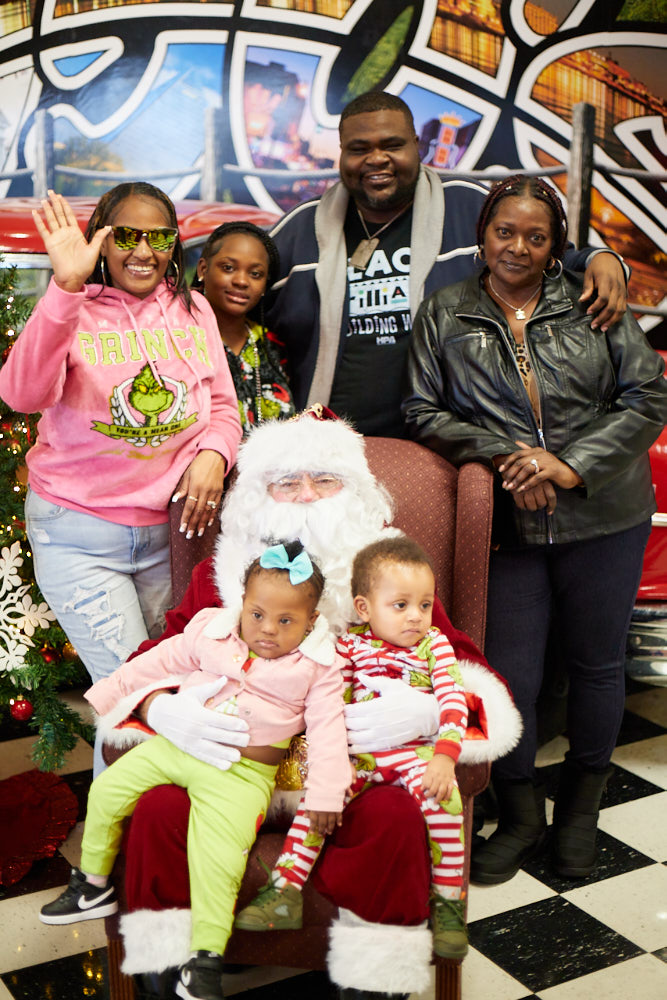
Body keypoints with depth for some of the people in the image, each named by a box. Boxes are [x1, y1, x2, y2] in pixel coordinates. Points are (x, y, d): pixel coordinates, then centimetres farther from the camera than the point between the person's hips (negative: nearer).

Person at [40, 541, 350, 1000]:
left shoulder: (317, 668, -5)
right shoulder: (210, 633, 3)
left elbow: (327, 729, -7)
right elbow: (157, 664, 10)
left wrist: (325, 793, -16)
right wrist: (104, 696, 12)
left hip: (240, 773, -4)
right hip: (177, 747, 4)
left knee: (217, 855, -21)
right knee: (108, 789, 4)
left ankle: (206, 958, -8)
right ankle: (94, 887, 26)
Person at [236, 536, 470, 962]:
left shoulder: (434, 644, 5)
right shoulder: (351, 646, 7)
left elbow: (454, 699, -5)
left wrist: (445, 756, -21)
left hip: (415, 751, -1)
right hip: (359, 753, 1)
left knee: (442, 795, -29)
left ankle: (449, 902, -15)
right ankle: (286, 888, -15)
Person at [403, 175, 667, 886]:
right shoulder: (445, 315, 5)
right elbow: (424, 412, 3)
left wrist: (571, 465, -13)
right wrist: (503, 455, -12)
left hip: (603, 517, 1)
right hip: (506, 525, 0)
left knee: (596, 663, 13)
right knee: (509, 675, 1)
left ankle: (580, 809, 36)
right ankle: (520, 817, 26)